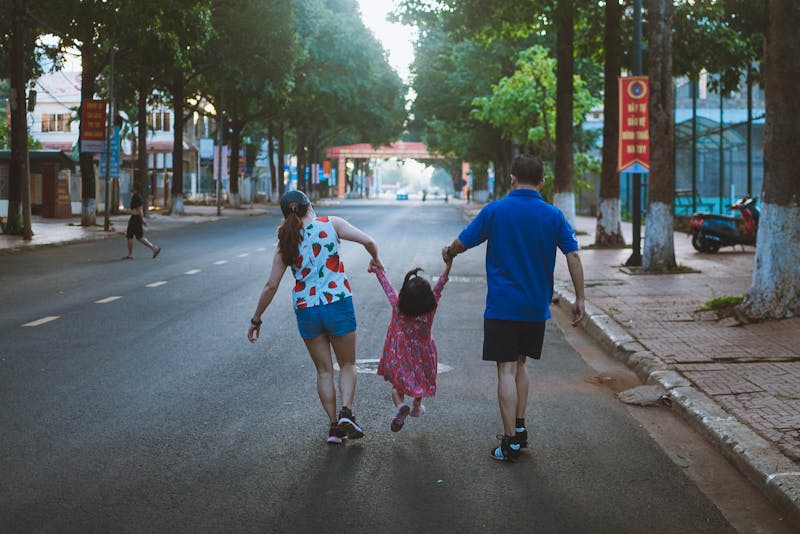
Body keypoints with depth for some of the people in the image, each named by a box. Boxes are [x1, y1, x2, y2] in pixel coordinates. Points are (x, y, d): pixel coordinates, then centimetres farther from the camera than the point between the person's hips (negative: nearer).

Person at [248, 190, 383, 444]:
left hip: (305, 309, 2)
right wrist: (375, 260, 12)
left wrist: (256, 319, 12)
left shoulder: (286, 243, 5)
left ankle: (334, 424, 11)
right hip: (338, 302, -2)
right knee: (347, 364, 14)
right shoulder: (330, 224, 0)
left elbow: (271, 285, 4)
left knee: (324, 370, 16)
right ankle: (346, 412, -7)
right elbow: (367, 241, -9)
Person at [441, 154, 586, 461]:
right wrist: (579, 299, 3)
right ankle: (519, 428, 21)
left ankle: (510, 441, -4)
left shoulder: (495, 211, -7)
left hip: (502, 306, -3)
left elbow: (462, 243, 0)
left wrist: (449, 253, 23)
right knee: (520, 364, 20)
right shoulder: (553, 215, 0)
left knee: (507, 369, -2)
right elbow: (573, 256, -3)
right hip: (536, 308, 4)